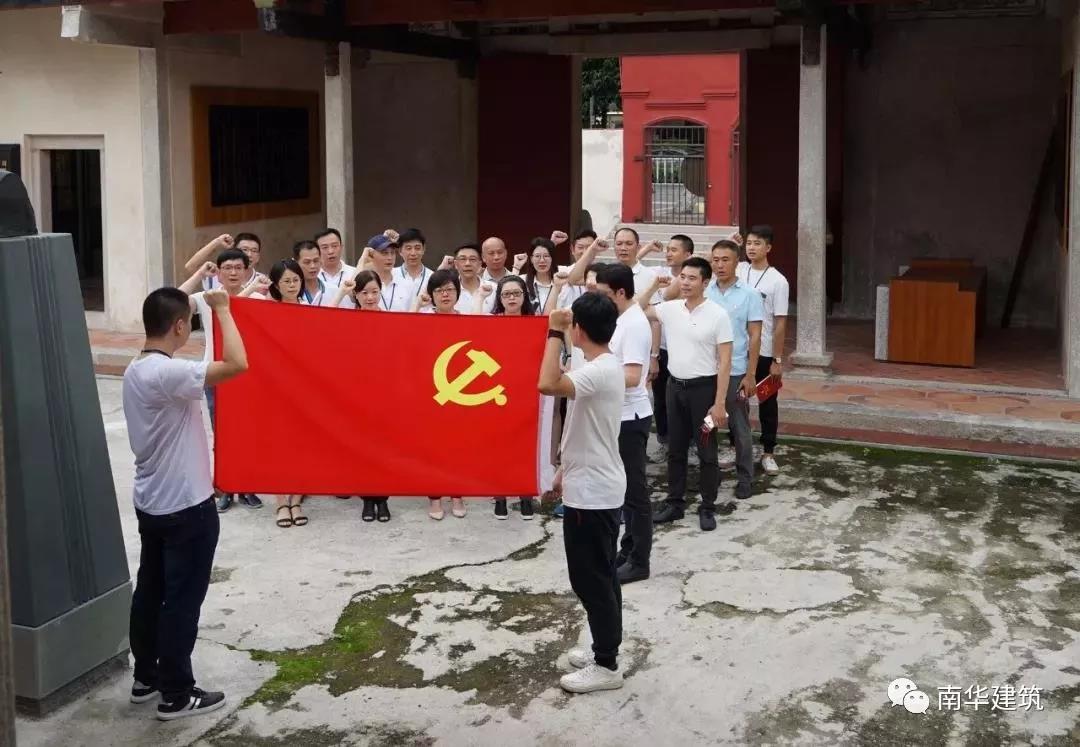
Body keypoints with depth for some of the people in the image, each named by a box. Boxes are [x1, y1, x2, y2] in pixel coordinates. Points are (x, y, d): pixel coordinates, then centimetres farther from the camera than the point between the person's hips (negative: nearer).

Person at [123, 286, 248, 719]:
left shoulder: (137, 370, 6)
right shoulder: (167, 373, -25)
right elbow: (237, 364, -33)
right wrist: (222, 309, -21)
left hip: (151, 502, 9)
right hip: (186, 506, -9)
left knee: (150, 592, 17)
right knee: (182, 600, 1)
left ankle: (146, 678, 29)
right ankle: (176, 695, 9)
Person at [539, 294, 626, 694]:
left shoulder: (599, 371, -24)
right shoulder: (605, 366, 8)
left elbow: (548, 384, -41)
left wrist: (554, 332, -31)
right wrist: (568, 469, 23)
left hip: (591, 493, -10)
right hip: (595, 486, 10)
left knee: (590, 579, 0)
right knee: (601, 575, 18)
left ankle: (606, 665, 10)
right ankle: (605, 649, 29)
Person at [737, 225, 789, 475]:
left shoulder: (777, 281, -10)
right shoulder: (738, 271, 1)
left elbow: (780, 323, -10)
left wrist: (777, 360, -11)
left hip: (764, 353, -4)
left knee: (767, 402, 8)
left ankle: (768, 453, 18)